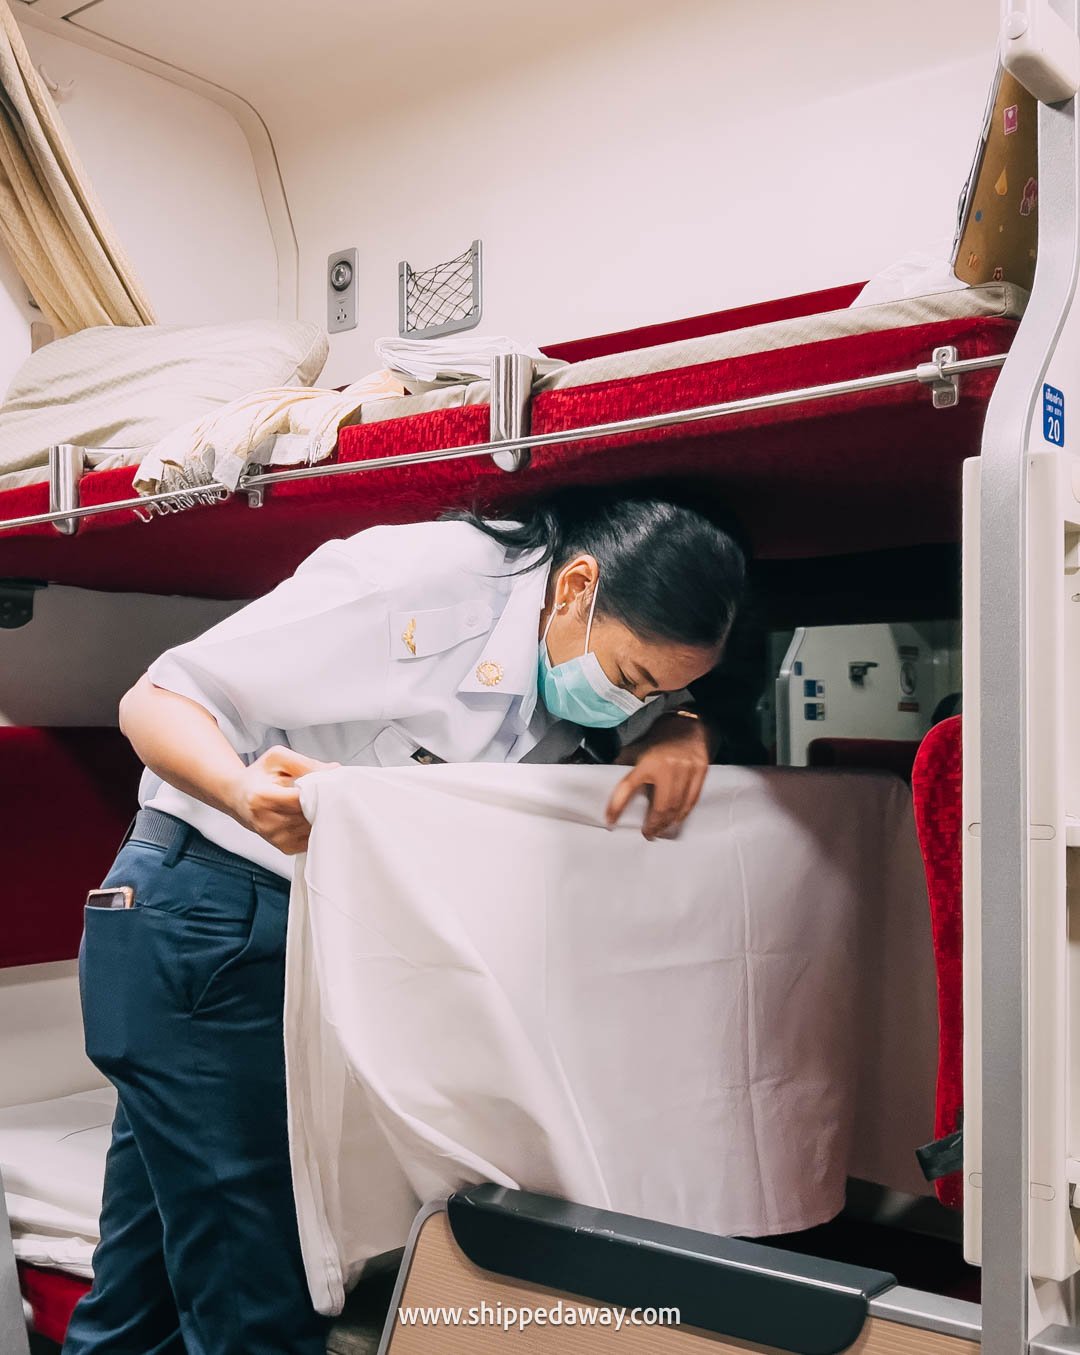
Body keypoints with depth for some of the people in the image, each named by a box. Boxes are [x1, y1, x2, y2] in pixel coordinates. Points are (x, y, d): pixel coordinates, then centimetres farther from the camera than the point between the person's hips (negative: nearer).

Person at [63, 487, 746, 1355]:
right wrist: (247, 793, -39)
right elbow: (156, 702, -19)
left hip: (315, 940, 7)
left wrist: (680, 731, -12)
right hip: (199, 926, -7)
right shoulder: (418, 583, -23)